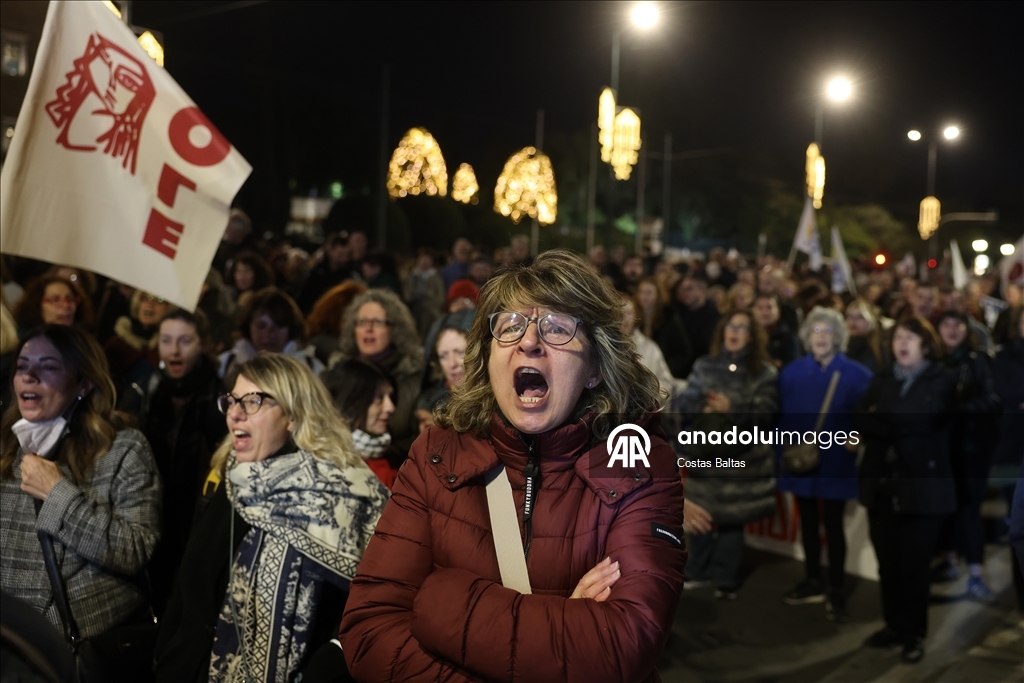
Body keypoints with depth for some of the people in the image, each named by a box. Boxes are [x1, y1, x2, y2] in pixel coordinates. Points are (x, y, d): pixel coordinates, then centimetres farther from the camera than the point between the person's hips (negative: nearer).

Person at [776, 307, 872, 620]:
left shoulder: (857, 375, -7)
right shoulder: (792, 372, 2)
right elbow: (784, 416, 3)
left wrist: (858, 438, -24)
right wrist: (784, 452, -2)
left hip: (835, 463, -3)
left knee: (833, 525, 3)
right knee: (808, 521, 15)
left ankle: (836, 591, 14)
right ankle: (813, 582, 30)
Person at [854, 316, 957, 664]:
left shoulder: (943, 380, -1)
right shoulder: (882, 379, 12)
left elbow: (919, 419, -12)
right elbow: (859, 420, 1)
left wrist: (880, 422, -1)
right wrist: (897, 427, -13)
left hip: (922, 485, -4)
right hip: (882, 483, 4)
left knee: (914, 565, 2)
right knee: (888, 563, 10)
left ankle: (915, 633, 15)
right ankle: (894, 625, 24)